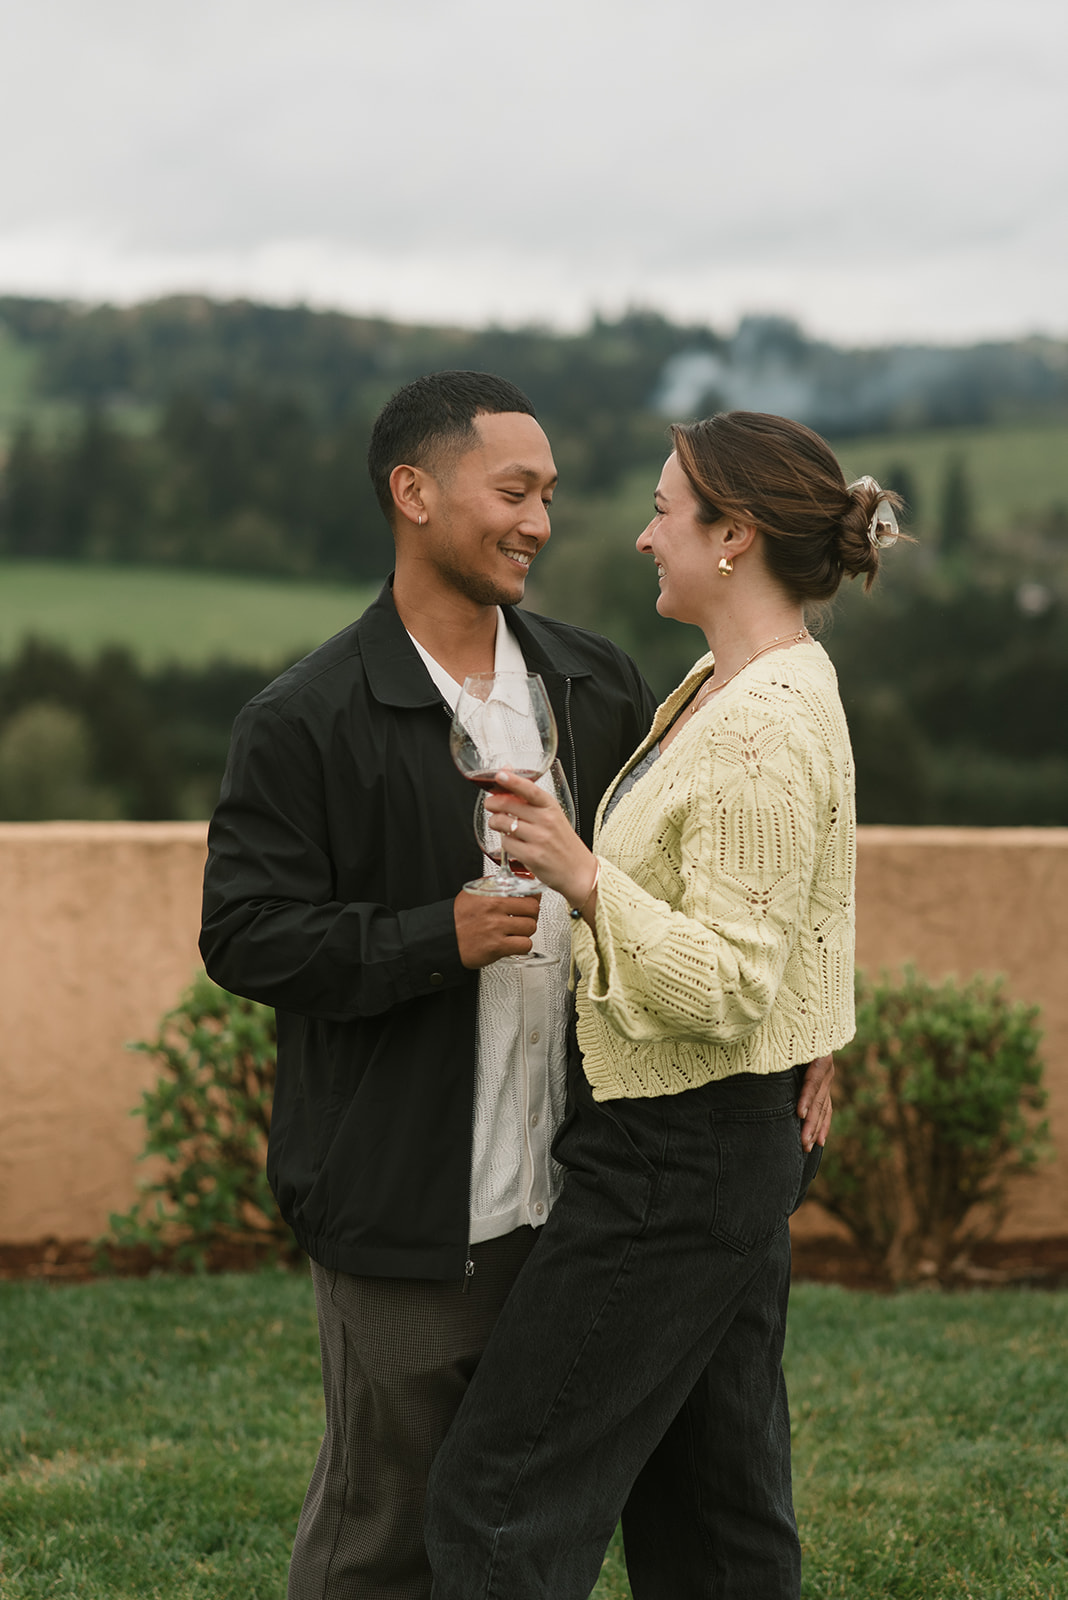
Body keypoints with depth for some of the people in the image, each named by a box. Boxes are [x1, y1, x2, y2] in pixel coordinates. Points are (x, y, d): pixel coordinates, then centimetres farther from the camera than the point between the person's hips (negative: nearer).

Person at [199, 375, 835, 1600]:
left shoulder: (596, 687, 8)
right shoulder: (306, 720, -9)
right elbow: (245, 937, -12)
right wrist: (439, 939, -22)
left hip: (568, 1196, 6)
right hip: (404, 1209, -5)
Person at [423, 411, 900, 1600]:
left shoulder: (762, 733, -22)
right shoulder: (727, 688, 10)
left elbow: (725, 988, -25)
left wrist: (584, 879, -32)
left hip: (679, 1162, -11)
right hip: (728, 1147, 11)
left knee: (495, 1501, -4)